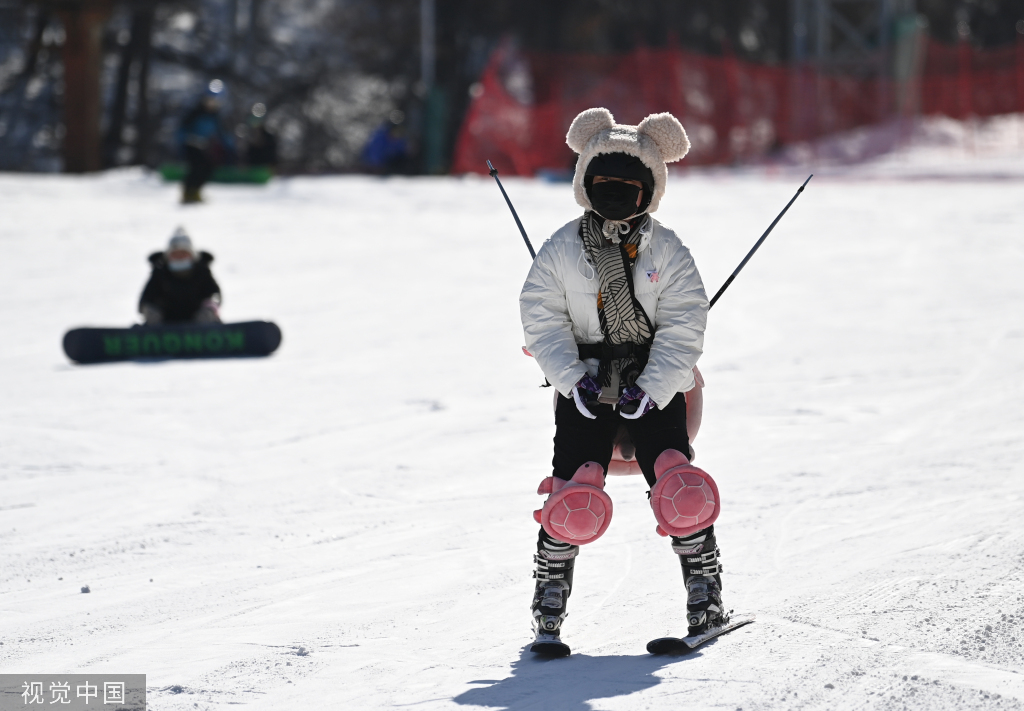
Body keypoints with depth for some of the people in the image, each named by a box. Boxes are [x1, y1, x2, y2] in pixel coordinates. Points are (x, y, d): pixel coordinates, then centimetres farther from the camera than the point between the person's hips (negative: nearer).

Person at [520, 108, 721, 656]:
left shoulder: (666, 252, -1)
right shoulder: (561, 251, 1)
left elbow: (682, 331, -5)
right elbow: (543, 320, -1)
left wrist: (650, 388, -17)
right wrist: (572, 380, -14)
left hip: (655, 387, 0)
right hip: (584, 388, 0)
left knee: (679, 488, -13)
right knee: (573, 498, -11)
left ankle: (705, 597, 1)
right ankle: (549, 603, 4)